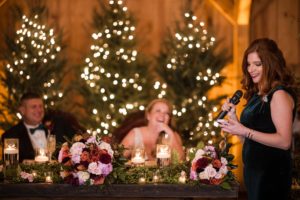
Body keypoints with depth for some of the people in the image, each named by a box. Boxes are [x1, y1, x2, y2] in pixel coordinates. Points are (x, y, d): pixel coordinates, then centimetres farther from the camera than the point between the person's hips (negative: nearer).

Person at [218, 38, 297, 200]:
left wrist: (245, 131, -24)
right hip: (253, 169, 9)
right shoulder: (257, 94, 11)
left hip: (271, 173, -9)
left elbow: (284, 141, -22)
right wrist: (233, 117, -1)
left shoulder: (279, 94, -14)